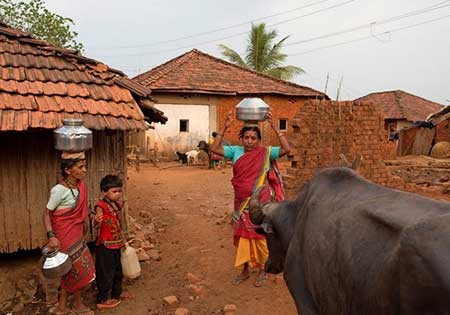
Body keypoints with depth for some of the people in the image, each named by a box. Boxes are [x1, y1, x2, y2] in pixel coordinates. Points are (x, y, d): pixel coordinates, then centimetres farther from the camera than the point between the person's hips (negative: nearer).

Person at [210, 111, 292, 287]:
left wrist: (274, 128, -22)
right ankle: (244, 270, 29)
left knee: (259, 237, 4)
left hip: (260, 203, -3)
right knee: (242, 236, 13)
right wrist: (224, 128, -14)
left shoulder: (265, 153, -6)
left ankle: (262, 270, 23)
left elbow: (287, 149, -18)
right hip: (241, 202, 3)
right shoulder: (236, 151, 1)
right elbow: (215, 148, -6)